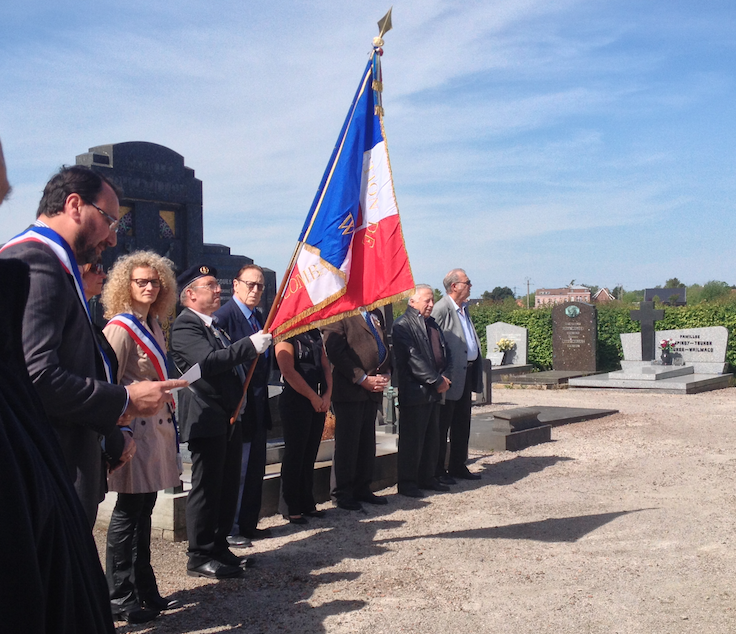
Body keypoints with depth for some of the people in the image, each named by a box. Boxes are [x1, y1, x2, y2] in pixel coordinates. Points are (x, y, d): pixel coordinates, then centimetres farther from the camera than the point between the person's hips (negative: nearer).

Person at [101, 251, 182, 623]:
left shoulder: (153, 324, 13)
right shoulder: (121, 327, -12)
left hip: (157, 425, 8)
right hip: (135, 427, -8)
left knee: (144, 509, 14)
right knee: (128, 510, -1)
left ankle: (144, 591, 23)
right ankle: (119, 598, 10)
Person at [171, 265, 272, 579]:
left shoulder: (215, 325, 19)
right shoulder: (184, 326, -12)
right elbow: (208, 360, -28)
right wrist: (250, 345, -28)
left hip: (229, 417, 9)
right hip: (207, 420, -9)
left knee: (228, 486, 13)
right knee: (206, 488, -3)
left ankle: (219, 547, 24)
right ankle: (200, 557, 6)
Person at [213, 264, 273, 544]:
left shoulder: (259, 317, 13)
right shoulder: (223, 316, -14)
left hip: (258, 407, 9)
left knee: (255, 469, 15)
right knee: (236, 470, -1)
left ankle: (248, 524, 26)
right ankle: (228, 529, 11)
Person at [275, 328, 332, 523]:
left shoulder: (315, 334, 15)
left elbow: (325, 366, 12)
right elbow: (288, 371, -17)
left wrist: (327, 394, -3)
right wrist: (313, 397, -13)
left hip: (319, 402, 7)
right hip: (296, 402, -7)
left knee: (310, 455, 12)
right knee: (295, 455, 0)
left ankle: (307, 503, 21)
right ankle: (292, 509, 8)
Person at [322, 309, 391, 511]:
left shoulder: (376, 315, 16)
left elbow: (385, 346, 21)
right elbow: (335, 352, -15)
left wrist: (386, 373, 2)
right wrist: (362, 379, -16)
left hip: (372, 389, 7)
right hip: (349, 390, -7)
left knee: (367, 441, 11)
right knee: (347, 442, 0)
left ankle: (362, 489, 21)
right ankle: (343, 493, 9)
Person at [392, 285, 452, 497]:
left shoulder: (432, 323, 17)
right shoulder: (403, 325, -10)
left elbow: (442, 352, 20)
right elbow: (414, 359, -17)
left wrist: (442, 377, 2)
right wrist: (437, 381, -15)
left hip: (433, 392, 9)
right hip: (415, 391, -9)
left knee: (432, 437, 14)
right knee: (412, 439, -2)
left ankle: (427, 478, 25)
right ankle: (407, 482, 7)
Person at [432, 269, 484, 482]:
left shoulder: (464, 308, 15)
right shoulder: (441, 309, -14)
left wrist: (476, 368, 14)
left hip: (466, 373, 9)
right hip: (450, 376, -9)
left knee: (462, 424, 15)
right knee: (442, 426, 1)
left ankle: (458, 466, 26)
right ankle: (438, 470, 9)